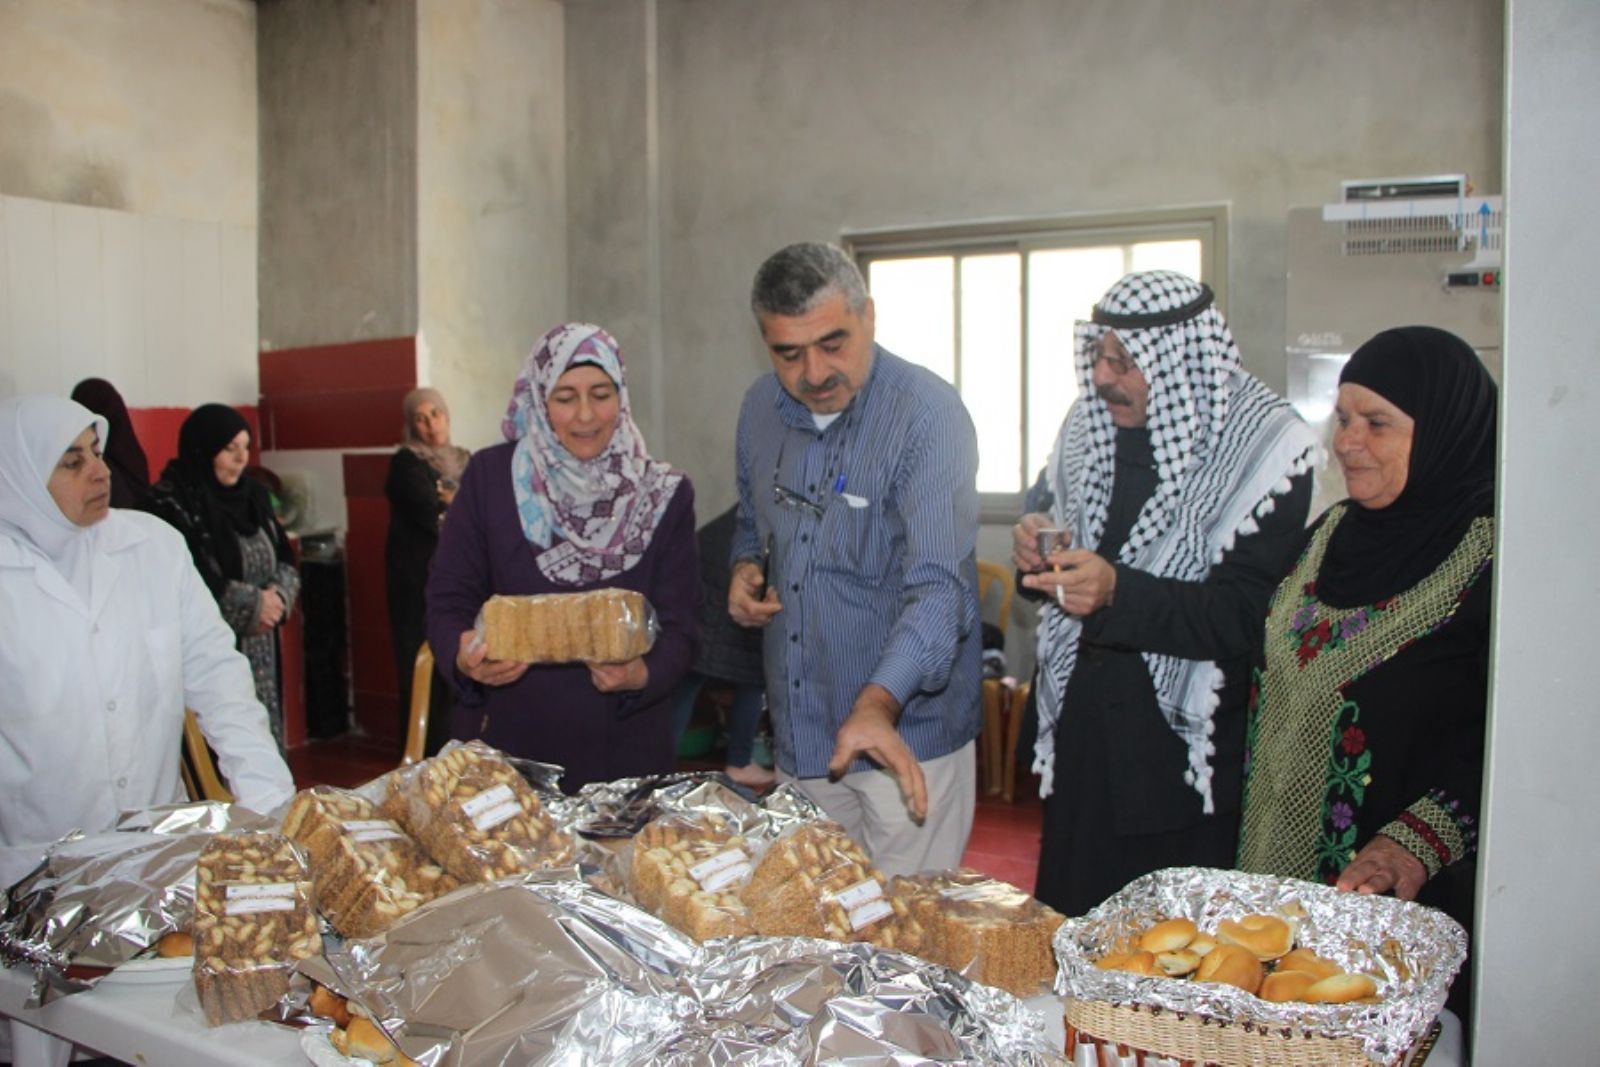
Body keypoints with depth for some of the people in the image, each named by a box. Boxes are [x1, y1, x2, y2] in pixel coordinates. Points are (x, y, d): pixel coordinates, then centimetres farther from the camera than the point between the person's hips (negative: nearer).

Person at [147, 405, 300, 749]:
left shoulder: (253, 494, 12)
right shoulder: (171, 504, -10)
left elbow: (286, 560, 13)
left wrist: (278, 595, -8)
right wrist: (253, 603, -10)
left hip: (261, 650, 7)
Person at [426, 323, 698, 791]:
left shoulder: (664, 496, -1)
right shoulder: (490, 477, -2)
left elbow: (678, 626, -2)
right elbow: (448, 599, 0)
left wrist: (643, 674, -23)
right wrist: (464, 658, -20)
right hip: (504, 741, 0)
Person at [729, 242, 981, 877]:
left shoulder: (928, 413, -18)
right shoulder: (761, 410, 3)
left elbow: (938, 587, -27)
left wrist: (878, 705, -40)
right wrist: (746, 569, -2)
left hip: (905, 732, -6)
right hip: (798, 731, 6)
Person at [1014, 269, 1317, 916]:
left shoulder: (1265, 449, -13)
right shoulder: (1090, 427, 5)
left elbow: (1242, 617, -18)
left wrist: (1116, 591, -30)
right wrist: (1040, 553, -4)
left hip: (1189, 756, -5)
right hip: (1082, 735, 5)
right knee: (1067, 926, 12)